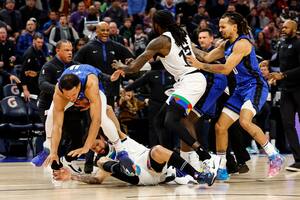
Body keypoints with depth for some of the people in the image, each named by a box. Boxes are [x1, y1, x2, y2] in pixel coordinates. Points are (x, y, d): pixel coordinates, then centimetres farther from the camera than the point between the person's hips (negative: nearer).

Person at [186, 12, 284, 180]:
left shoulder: (242, 43, -16)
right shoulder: (227, 45, 13)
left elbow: (226, 69, -21)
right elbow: (207, 57, 17)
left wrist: (200, 66, -18)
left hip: (255, 87, -10)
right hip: (241, 90, 10)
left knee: (245, 121, -32)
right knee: (220, 126, 5)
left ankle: (275, 157, -22)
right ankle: (221, 169, 14)